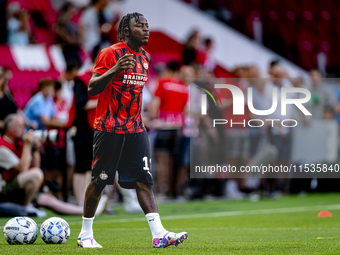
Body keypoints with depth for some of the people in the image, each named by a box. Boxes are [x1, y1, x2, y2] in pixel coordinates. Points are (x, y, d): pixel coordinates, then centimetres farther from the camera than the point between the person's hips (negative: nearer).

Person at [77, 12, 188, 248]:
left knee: (144, 180, -3)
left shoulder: (145, 57, 14)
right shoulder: (110, 53, -9)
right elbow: (92, 88, -14)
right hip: (109, 128, -6)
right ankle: (85, 234, 13)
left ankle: (158, 233, -10)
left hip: (135, 129, 6)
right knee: (99, 181, 0)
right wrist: (113, 71, -29)